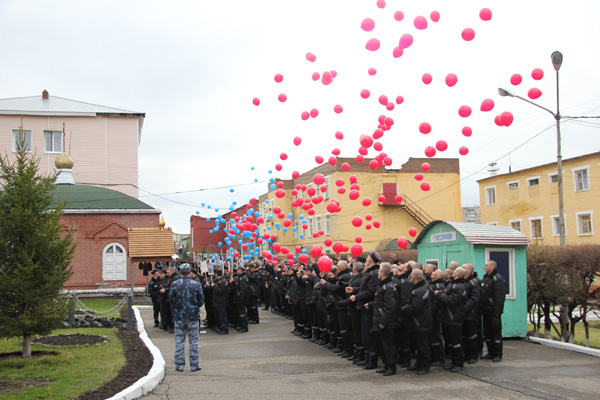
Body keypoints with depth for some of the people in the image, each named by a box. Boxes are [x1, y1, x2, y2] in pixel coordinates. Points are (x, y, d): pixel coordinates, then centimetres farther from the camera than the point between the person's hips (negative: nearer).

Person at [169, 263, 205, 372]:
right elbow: (201, 301, -2)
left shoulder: (174, 284, -6)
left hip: (179, 316, 1)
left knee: (179, 341, 8)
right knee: (193, 341, 7)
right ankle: (194, 365, 9)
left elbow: (171, 300, 2)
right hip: (193, 316, -1)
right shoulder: (196, 284, -7)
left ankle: (179, 365, 10)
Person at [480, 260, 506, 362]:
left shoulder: (497, 279, -12)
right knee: (487, 333, 12)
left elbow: (500, 296, -18)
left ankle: (498, 354, 6)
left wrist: (497, 311, -22)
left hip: (493, 312, -9)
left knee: (496, 333, -1)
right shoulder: (485, 278, 15)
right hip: (486, 311, 9)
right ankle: (491, 353, 21)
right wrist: (481, 309, 16)